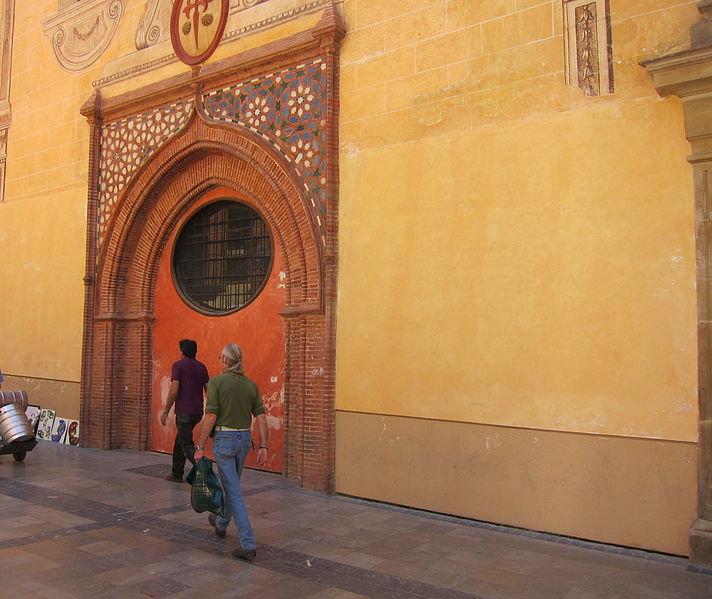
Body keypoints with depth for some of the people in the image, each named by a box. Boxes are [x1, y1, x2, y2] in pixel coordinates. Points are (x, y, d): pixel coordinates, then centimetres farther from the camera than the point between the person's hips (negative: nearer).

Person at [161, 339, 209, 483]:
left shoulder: (178, 365, -8)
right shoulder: (201, 367, 9)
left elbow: (174, 390, -15)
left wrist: (165, 411, -8)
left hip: (183, 412, -7)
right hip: (197, 412, 7)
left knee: (187, 446, -6)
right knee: (179, 440, 21)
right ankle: (176, 473, 28)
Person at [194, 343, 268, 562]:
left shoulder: (216, 382, -10)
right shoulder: (250, 385, 5)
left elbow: (211, 416, -15)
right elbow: (261, 417, 0)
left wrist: (200, 447, -9)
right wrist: (263, 447, 2)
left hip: (224, 439, -6)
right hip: (244, 439, 6)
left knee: (233, 491, -3)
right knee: (231, 483, 26)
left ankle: (248, 544, -6)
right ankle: (221, 523, 49)